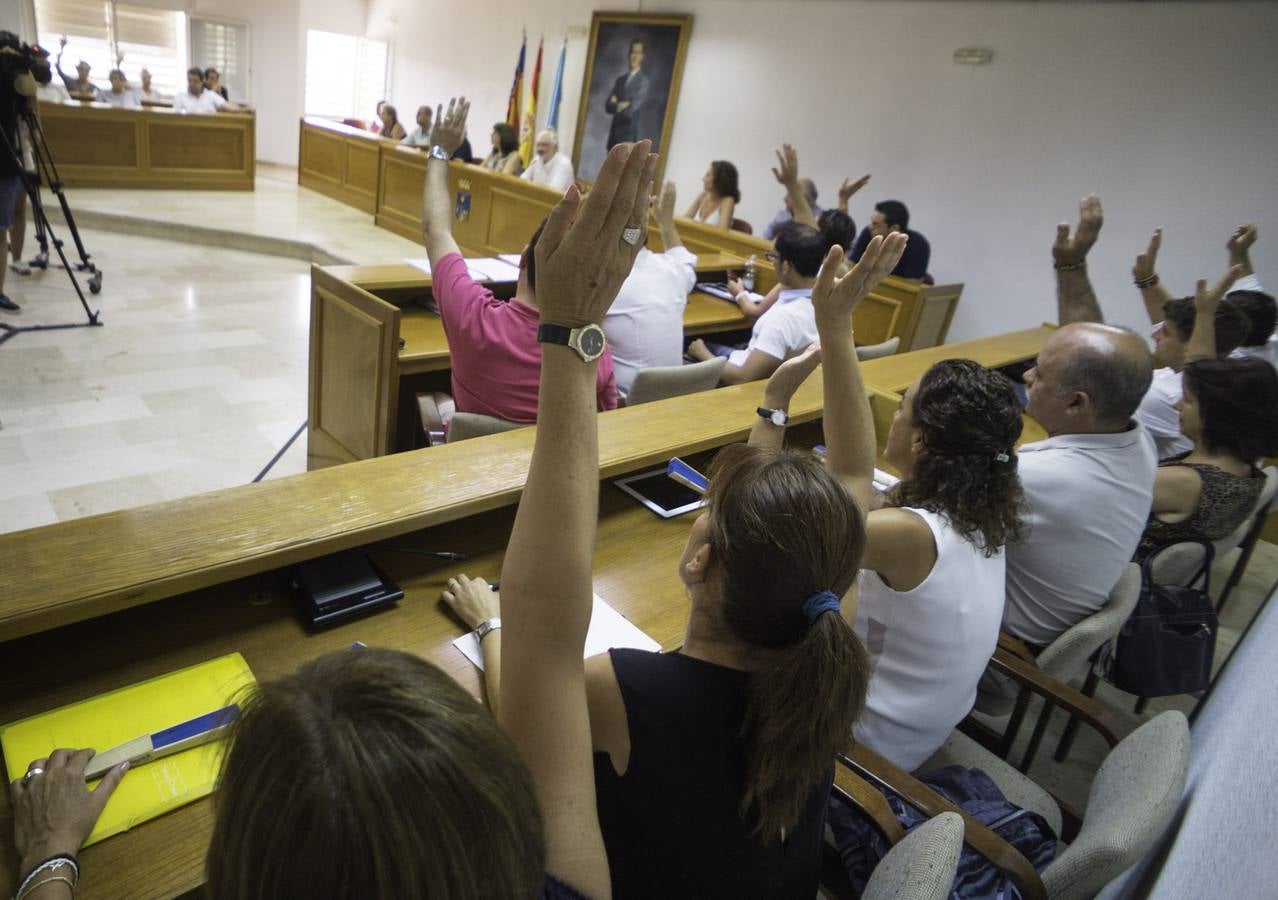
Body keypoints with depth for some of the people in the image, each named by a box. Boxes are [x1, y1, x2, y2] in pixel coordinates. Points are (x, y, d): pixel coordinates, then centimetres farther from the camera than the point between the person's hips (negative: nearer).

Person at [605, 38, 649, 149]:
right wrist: (620, 106, -9)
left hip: (628, 133, -6)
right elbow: (608, 106, 7)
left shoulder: (643, 81, -5)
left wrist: (617, 106, 2)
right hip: (614, 132, 6)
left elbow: (631, 110, -13)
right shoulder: (620, 80, 16)